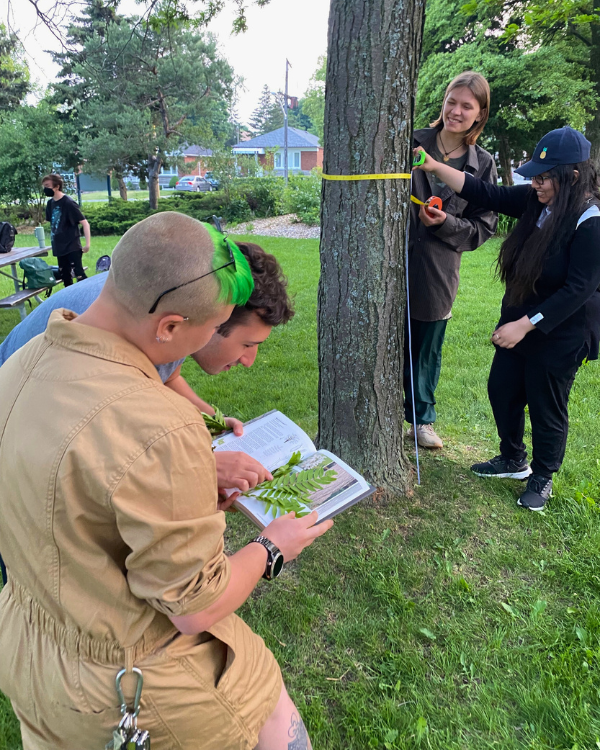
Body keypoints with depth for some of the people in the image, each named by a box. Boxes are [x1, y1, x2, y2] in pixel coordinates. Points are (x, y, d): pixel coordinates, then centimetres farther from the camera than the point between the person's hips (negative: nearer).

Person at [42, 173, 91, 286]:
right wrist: (53, 240, 16)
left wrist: (87, 244, -22)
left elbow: (85, 223, -15)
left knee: (79, 275, -11)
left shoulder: (68, 203, -13)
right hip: (59, 248, 7)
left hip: (72, 247, -7)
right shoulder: (50, 203, 7)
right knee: (65, 277, 12)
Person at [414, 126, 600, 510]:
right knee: (502, 390, 18)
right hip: (519, 321, 8)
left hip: (560, 334, -7)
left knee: (546, 407, 8)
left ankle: (542, 477, 34)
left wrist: (526, 325, -25)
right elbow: (485, 194, -3)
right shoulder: (535, 201, -4)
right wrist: (436, 167, -12)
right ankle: (514, 460, 41)